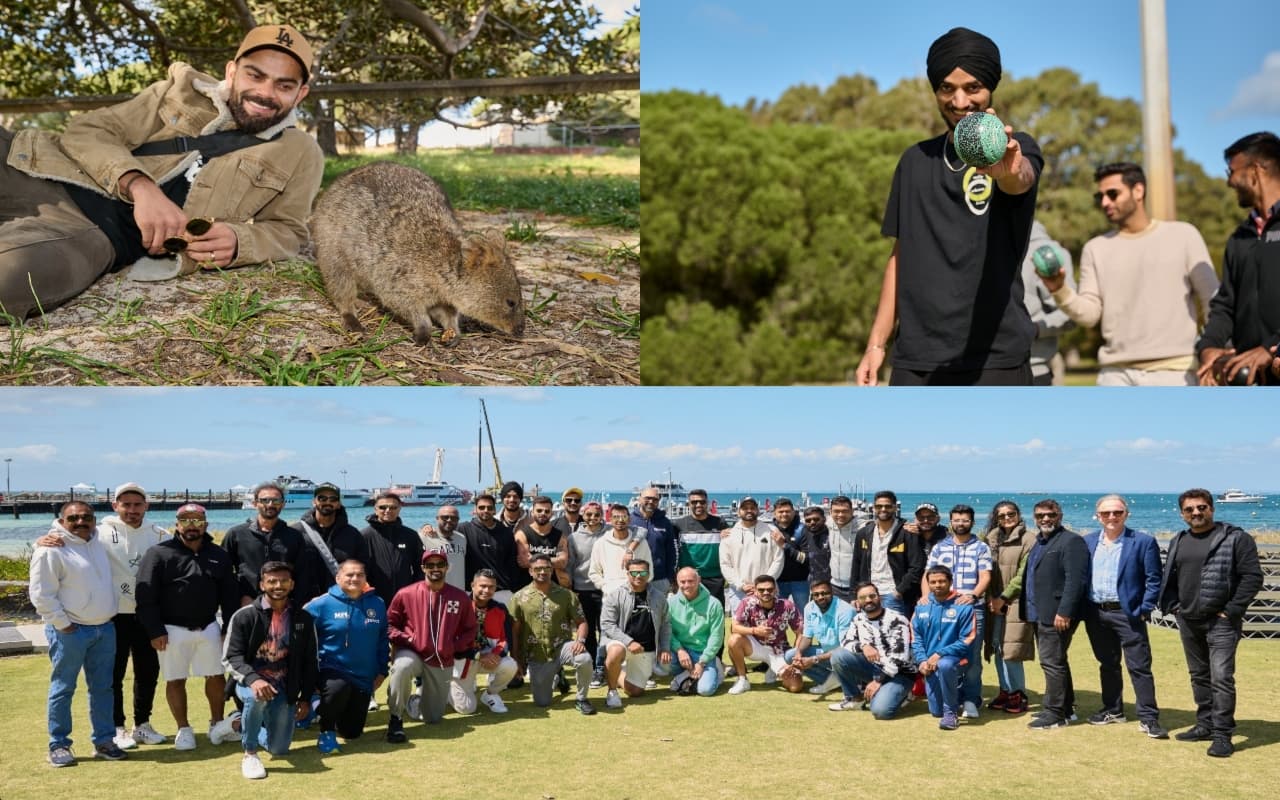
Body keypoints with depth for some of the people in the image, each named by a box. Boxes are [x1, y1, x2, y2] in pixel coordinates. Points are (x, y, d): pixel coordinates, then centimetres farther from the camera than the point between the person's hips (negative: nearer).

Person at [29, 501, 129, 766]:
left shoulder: (99, 542, 9)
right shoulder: (51, 550, -12)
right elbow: (41, 595, -13)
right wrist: (63, 624, -15)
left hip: (105, 628, 7)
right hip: (70, 632, -7)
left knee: (102, 688, 10)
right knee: (63, 689, 1)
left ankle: (103, 741, 18)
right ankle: (58, 745, 10)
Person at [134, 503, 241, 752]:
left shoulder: (218, 556, 5)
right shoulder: (159, 553, -7)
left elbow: (230, 595, 9)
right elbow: (146, 596, -10)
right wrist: (155, 631, -15)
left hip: (208, 627, 3)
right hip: (173, 629, -3)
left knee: (216, 677, 6)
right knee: (176, 681, 4)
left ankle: (217, 724, 21)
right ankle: (183, 730, 17)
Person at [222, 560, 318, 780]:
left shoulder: (303, 618, 2)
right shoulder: (245, 616, -7)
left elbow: (309, 661, 9)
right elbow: (230, 657, -12)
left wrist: (306, 697, 4)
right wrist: (253, 679, -30)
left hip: (285, 689, 3)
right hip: (251, 682, -3)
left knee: (279, 749, -2)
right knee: (257, 697, -39)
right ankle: (250, 754, -14)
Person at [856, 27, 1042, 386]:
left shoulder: (1017, 150, 1)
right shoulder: (915, 161, 15)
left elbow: (1020, 180, -24)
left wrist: (1005, 171, -49)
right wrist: (876, 343, 10)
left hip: (995, 361, -4)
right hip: (914, 363, 4)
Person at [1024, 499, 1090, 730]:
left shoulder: (1071, 541, -10)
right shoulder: (1038, 543, 19)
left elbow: (1076, 580, -19)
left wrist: (1064, 612, -23)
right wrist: (1028, 610, 16)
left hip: (1057, 614, -10)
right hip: (1040, 614, 10)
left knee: (1052, 662, -7)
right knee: (1055, 661, 16)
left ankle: (1055, 713, -2)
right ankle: (1065, 708, 25)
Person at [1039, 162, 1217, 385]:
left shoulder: (1182, 235, 5)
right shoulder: (1096, 248, 11)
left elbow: (1213, 300, 4)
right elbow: (1088, 314, 3)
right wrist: (1059, 290, -17)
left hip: (1173, 371, -2)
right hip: (1116, 373, 2)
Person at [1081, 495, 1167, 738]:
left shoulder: (1143, 541, -5)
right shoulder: (1088, 542, 8)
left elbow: (1154, 579, -6)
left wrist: (1144, 610, -12)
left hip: (1127, 613, -4)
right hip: (1096, 614, 5)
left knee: (1139, 667, -3)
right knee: (1107, 664, 16)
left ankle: (1148, 718, 2)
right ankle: (1112, 710, 28)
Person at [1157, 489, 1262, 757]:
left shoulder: (1236, 538, -8)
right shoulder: (1178, 541, 12)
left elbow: (1252, 577, -11)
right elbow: (1168, 577, 21)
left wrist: (1232, 611, -14)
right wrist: (1172, 605, 7)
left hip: (1220, 622, -6)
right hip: (1188, 621, 6)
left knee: (1221, 678, -11)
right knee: (1199, 676, 15)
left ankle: (1223, 735, -5)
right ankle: (1205, 725, 26)